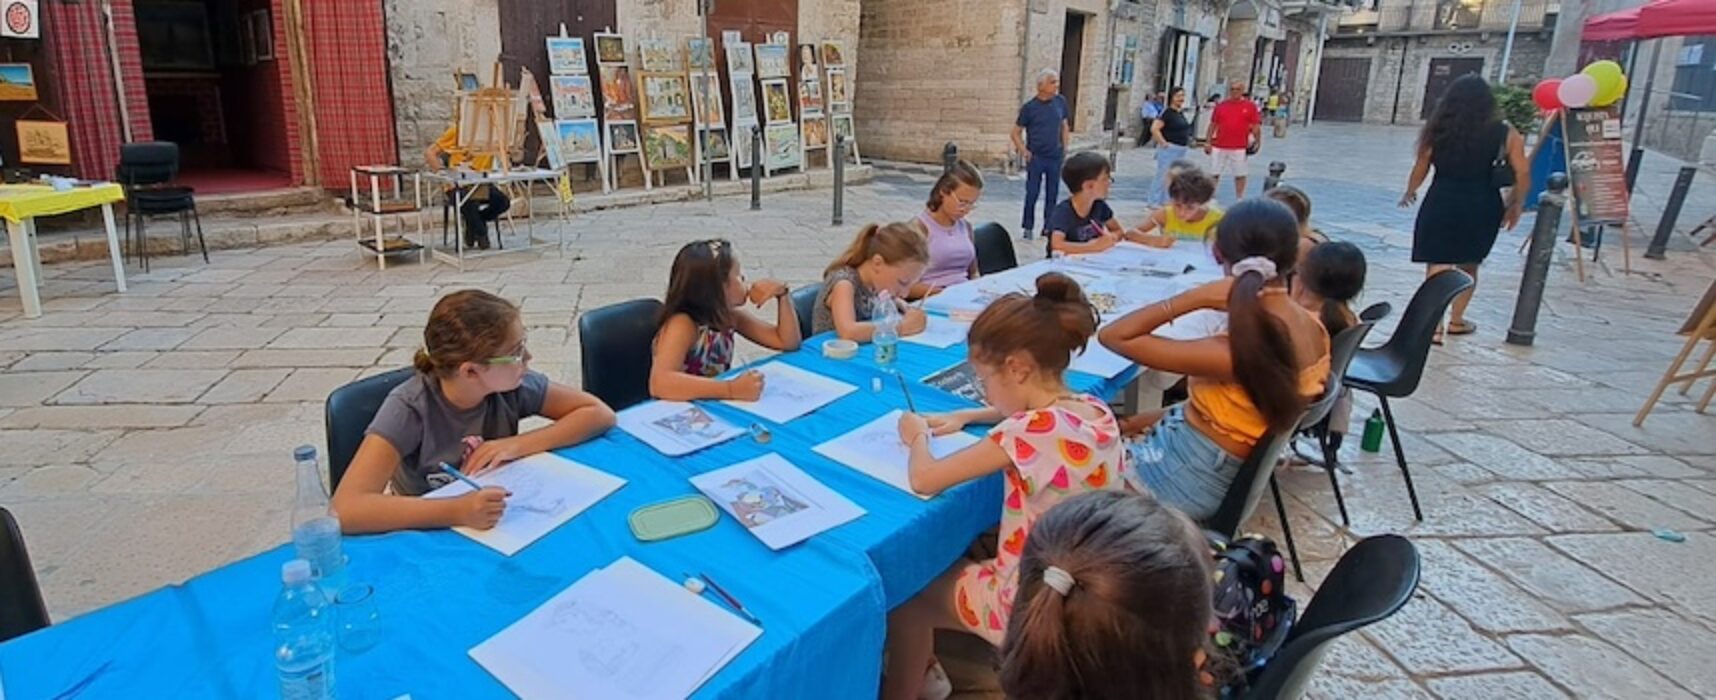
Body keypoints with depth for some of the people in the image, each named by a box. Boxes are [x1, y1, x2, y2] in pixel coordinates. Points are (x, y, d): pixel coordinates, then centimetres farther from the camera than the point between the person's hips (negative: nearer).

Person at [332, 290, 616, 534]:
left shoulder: (512, 386, -13)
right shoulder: (410, 408, -23)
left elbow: (600, 414, -8)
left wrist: (517, 445, -20)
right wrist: (456, 510, -43)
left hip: (497, 527, 2)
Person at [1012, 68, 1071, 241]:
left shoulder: (1060, 102, 4)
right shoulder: (1029, 107, -7)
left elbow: (1064, 126, 15)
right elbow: (1016, 132, -1)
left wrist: (1065, 147, 7)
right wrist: (1024, 151, -10)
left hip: (1055, 157, 4)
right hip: (1036, 157, -4)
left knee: (1052, 194, 9)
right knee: (1032, 193, -1)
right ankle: (1028, 228, 11)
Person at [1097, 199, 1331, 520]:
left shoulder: (1237, 352, -34)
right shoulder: (1310, 326, -8)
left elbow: (1114, 336, -31)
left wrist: (1196, 296, -32)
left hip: (1184, 476, -8)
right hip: (1226, 467, 8)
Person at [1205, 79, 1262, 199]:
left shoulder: (1250, 106, 1)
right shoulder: (1221, 105, 6)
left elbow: (1256, 125, 1)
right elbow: (1213, 125, 10)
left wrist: (1257, 140, -7)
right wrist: (1208, 142, 5)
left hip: (1239, 148, -2)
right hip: (1219, 147, 2)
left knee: (1240, 175, 5)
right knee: (1214, 173, 7)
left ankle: (1239, 200, 15)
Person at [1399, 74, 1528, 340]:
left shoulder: (1437, 130, -1)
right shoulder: (1505, 134, -1)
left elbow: (1421, 168, 5)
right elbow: (1523, 173, -3)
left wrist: (1410, 192, 22)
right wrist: (1515, 206, 11)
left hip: (1442, 203, -1)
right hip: (1481, 206, 1)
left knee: (1438, 265, -1)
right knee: (1468, 265, 20)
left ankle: (1433, 325, -15)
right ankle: (1456, 320, 31)